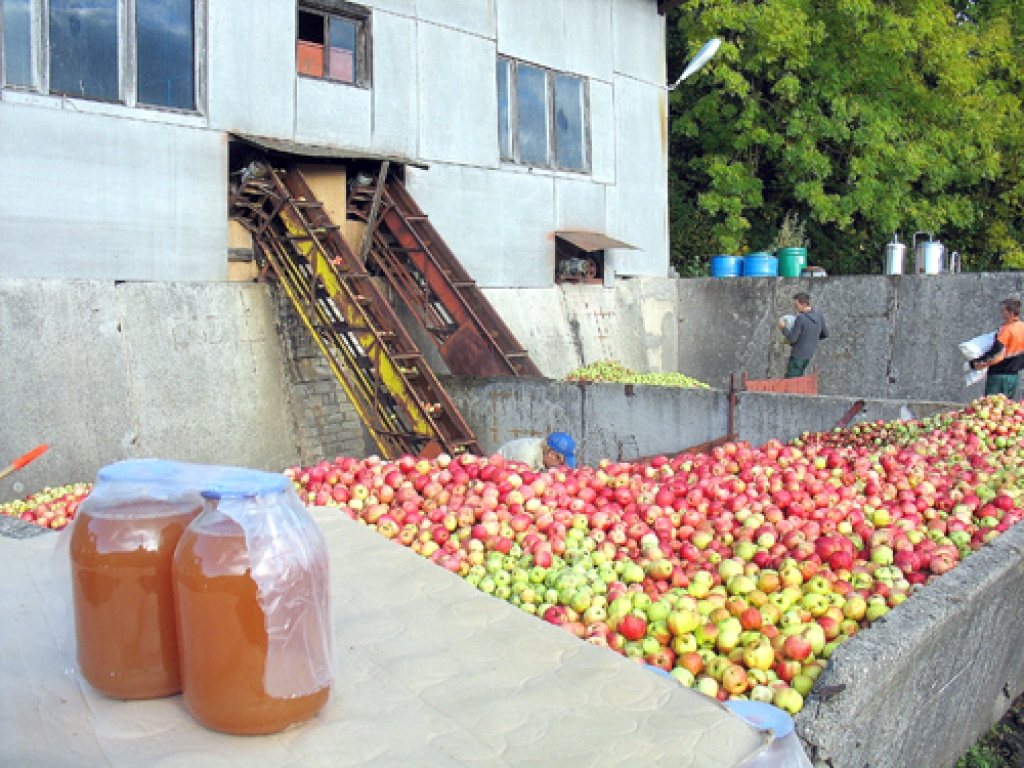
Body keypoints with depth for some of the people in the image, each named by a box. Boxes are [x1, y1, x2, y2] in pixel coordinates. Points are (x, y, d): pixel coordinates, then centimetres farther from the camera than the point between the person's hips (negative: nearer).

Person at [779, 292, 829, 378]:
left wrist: (783, 328, -6)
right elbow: (825, 334, 8)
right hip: (809, 353, 8)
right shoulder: (819, 315, -3)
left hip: (798, 355, -8)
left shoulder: (800, 318, -25)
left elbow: (791, 339, -21)